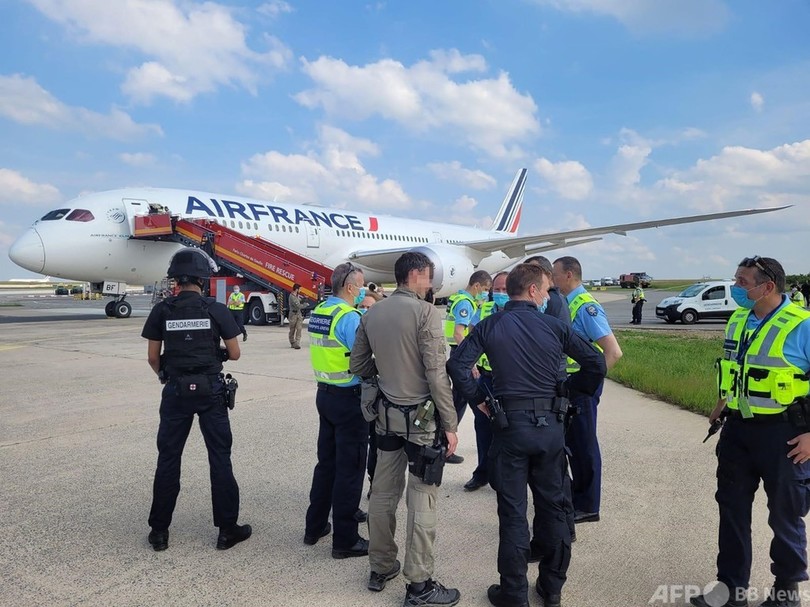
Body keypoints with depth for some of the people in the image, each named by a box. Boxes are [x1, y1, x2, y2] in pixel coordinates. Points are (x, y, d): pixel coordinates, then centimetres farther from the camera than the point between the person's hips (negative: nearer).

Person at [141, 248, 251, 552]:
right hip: (210, 390, -1)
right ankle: (227, 529, 15)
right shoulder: (216, 310, -7)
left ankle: (159, 531, 21)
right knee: (220, 458, 7)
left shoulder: (162, 310, -2)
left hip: (176, 390, 2)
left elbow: (152, 357, 3)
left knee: (168, 459, 12)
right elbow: (235, 354, -2)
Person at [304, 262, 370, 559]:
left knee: (326, 461, 20)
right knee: (349, 469, 3)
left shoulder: (318, 311, 6)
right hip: (349, 399, -8)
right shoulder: (349, 318, -20)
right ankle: (345, 540, 14)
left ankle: (315, 526, 32)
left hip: (325, 394, 8)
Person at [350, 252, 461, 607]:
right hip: (421, 416, -6)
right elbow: (436, 375, -18)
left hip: (387, 414, 7)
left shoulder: (371, 314, 3)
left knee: (383, 492, 16)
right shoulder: (425, 312, -16)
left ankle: (380, 569, 30)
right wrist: (450, 424, -11)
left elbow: (358, 365, 9)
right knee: (421, 499, 3)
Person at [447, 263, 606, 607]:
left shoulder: (489, 326, -2)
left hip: (510, 426, -1)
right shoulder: (554, 326, -2)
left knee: (513, 511, 8)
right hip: (551, 425, 1)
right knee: (553, 506, 17)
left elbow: (456, 364, -11)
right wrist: (569, 391, 13)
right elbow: (596, 364, -1)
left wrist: (479, 400, 0)